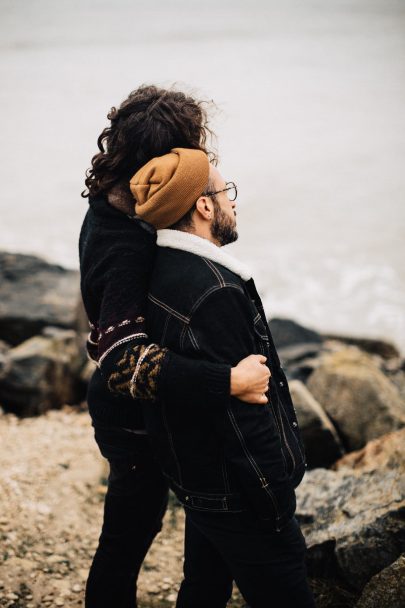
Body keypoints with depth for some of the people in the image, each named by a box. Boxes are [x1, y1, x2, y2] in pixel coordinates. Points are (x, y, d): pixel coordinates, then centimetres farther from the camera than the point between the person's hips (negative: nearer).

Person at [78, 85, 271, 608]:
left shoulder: (110, 207, -5)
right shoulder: (127, 248, -34)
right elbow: (121, 356, -44)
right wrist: (228, 381, -45)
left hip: (118, 406, 9)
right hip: (135, 425, -9)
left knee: (129, 534, 29)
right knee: (125, 544, 12)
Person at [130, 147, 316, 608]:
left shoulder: (161, 273, 3)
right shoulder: (214, 292, -28)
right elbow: (245, 418, -26)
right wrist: (279, 511, -18)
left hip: (194, 480, 10)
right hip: (237, 497, -10)